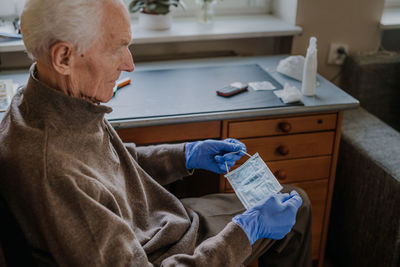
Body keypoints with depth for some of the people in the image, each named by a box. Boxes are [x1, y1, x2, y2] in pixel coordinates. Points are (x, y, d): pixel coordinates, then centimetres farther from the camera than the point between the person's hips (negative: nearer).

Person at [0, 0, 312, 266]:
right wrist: (248, 229, -26)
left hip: (163, 221, 8)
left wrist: (189, 155, 2)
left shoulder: (69, 99, -9)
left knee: (298, 205, 17)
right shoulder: (51, 174, -39)